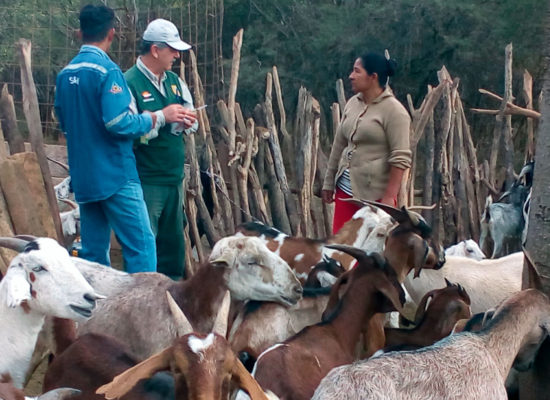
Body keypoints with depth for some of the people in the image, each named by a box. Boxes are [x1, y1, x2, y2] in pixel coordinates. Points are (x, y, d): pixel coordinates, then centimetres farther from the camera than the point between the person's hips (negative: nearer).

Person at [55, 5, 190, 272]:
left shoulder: (65, 74, 11)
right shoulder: (107, 71, -13)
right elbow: (119, 123, -20)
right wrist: (159, 117, -9)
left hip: (83, 178, 8)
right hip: (115, 175, -8)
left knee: (93, 252, 10)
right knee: (141, 246, -5)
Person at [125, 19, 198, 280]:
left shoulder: (174, 81, 12)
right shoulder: (130, 83, -12)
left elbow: (192, 121, 17)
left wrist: (186, 122, -6)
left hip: (174, 178, 8)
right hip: (146, 180, -8)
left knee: (173, 241, 16)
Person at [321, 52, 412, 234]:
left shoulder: (393, 110, -12)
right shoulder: (352, 104, 11)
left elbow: (400, 158, -15)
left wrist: (389, 196, -19)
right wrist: (329, 182, 18)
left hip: (376, 193, -7)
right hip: (346, 188, 7)